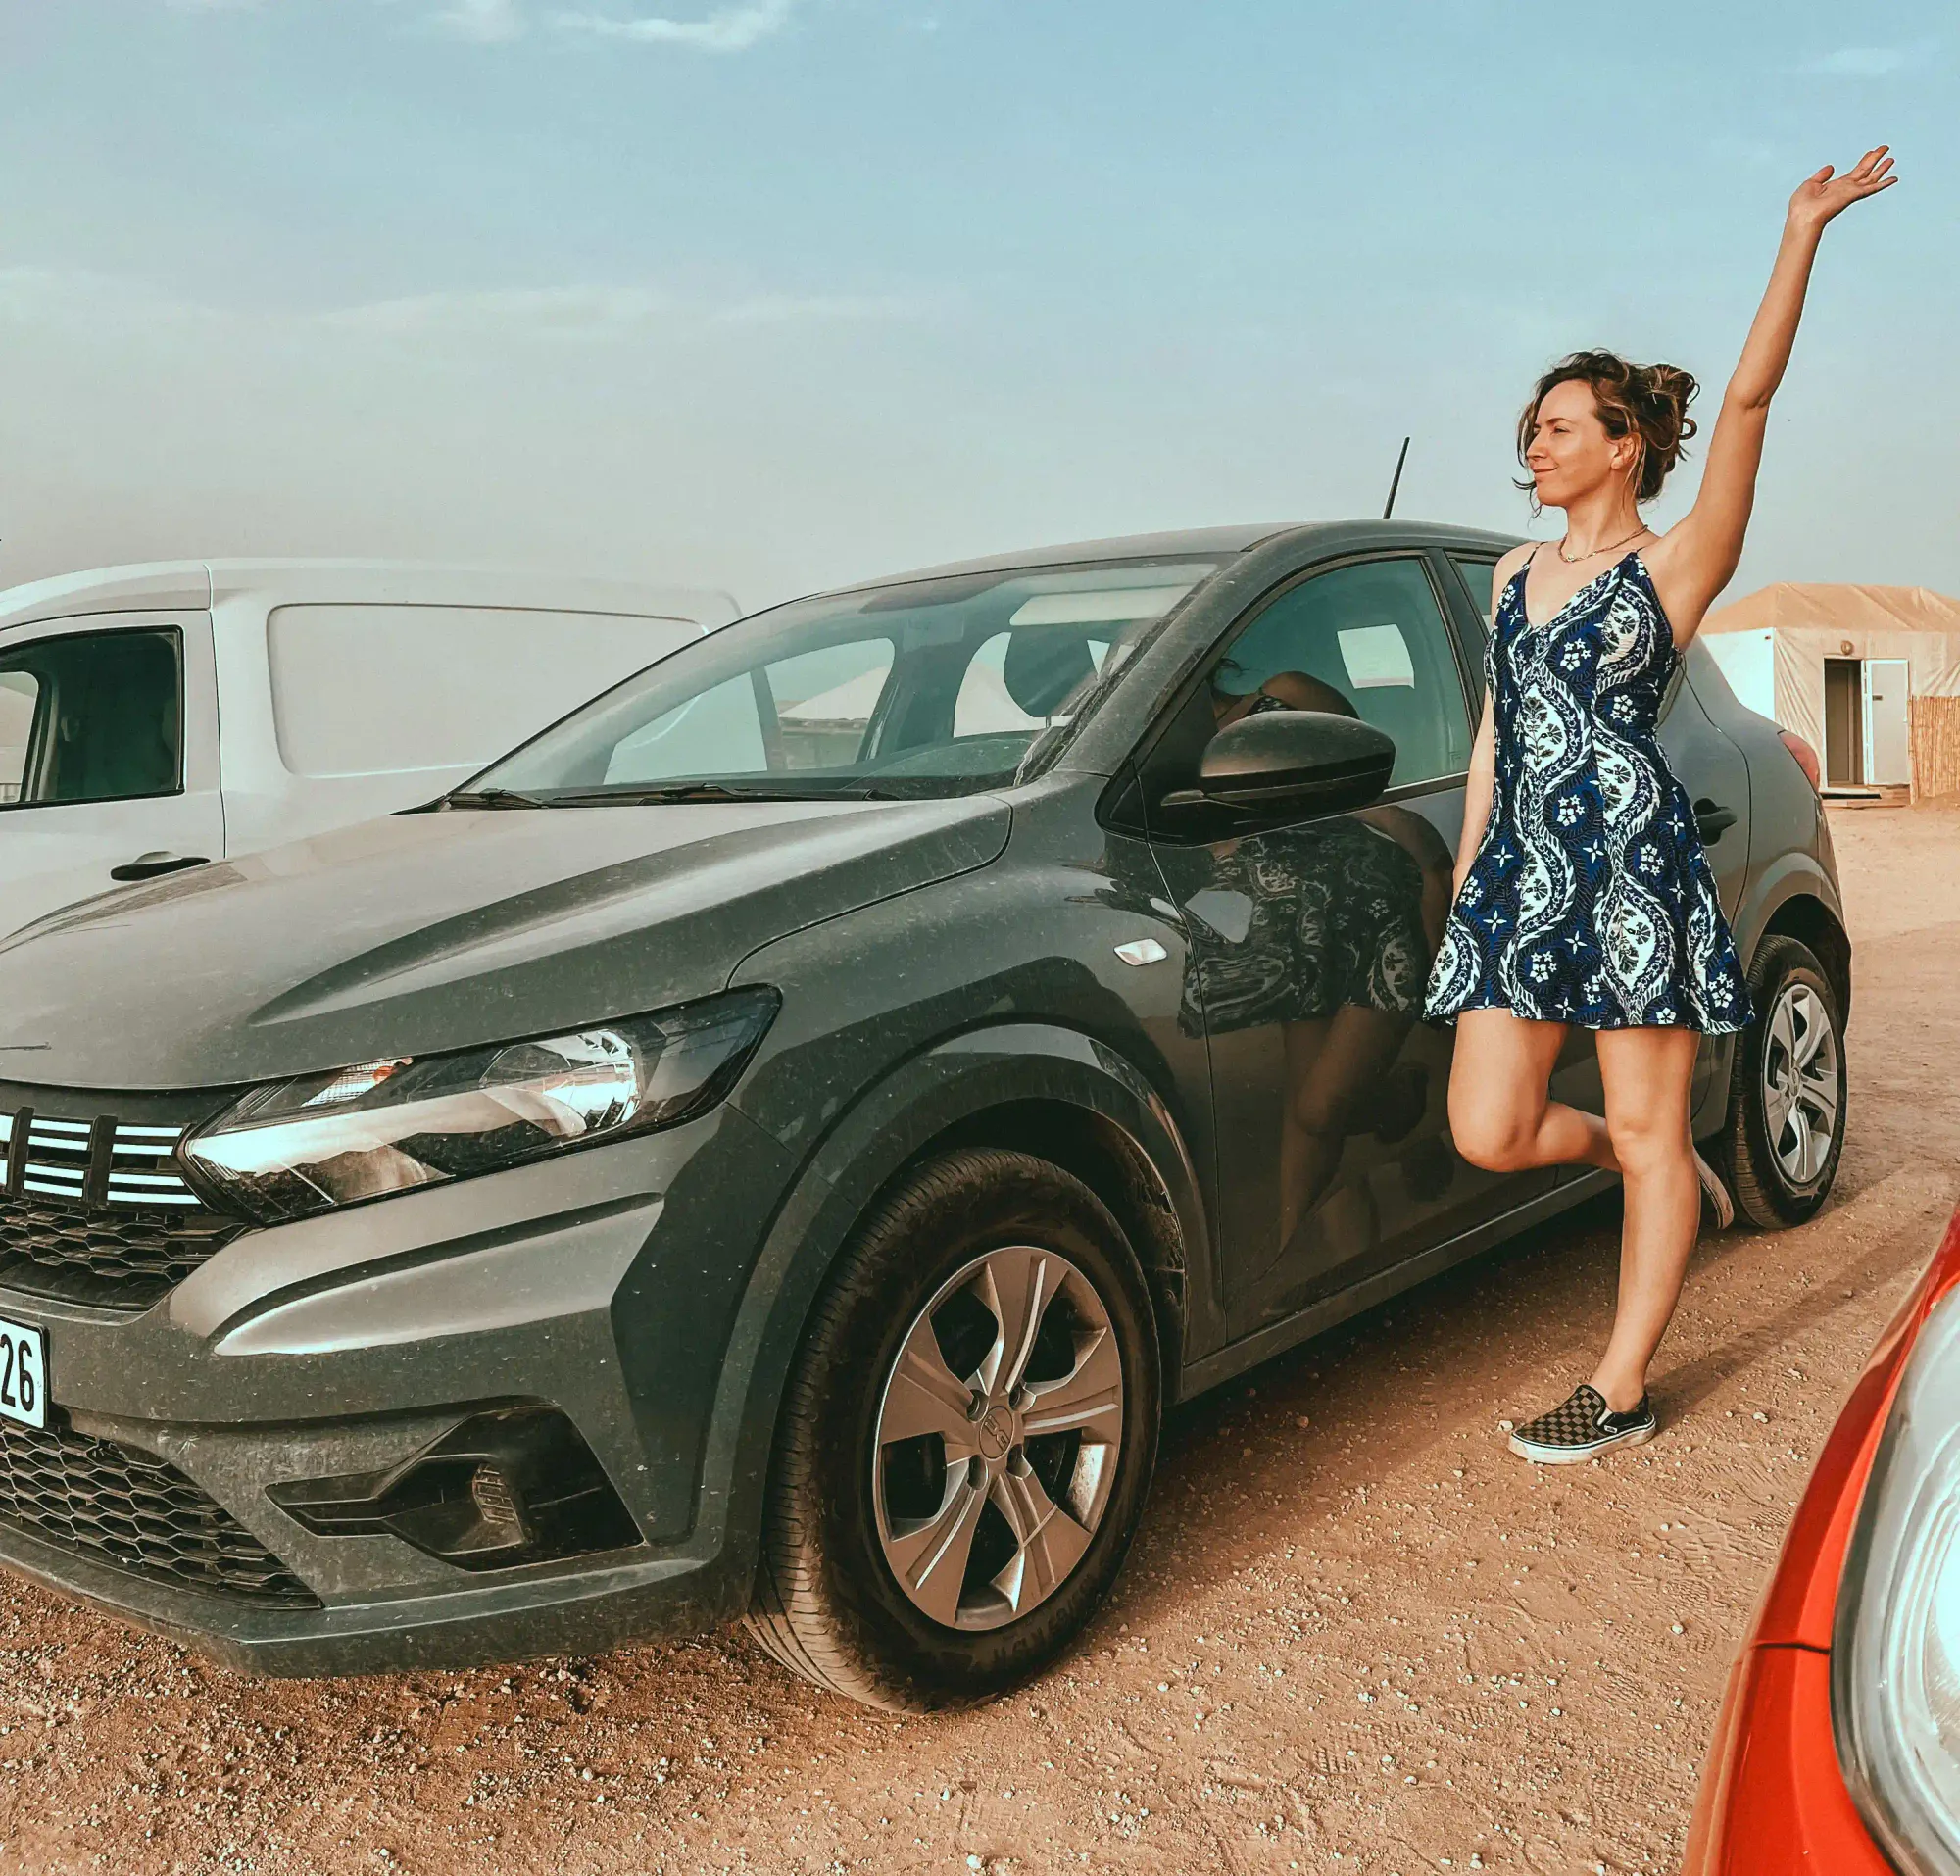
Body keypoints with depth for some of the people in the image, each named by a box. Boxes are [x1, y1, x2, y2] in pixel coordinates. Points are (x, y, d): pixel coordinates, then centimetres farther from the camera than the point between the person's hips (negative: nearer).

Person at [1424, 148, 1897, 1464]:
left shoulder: (1673, 566, -1)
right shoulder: (1515, 575, 16)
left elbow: (1749, 397, -12)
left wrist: (1803, 235, -16)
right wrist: (1467, 870, 14)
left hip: (1636, 866, -5)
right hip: (1518, 870, 6)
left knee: (1647, 1127, 3)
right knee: (1490, 1134, 0)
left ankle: (1623, 1389, 15)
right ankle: (1670, 1174, 30)